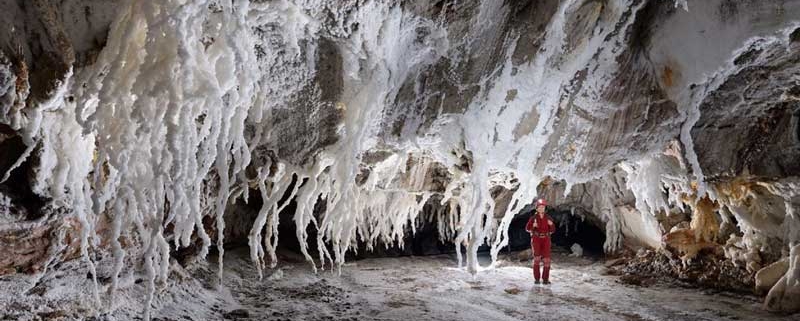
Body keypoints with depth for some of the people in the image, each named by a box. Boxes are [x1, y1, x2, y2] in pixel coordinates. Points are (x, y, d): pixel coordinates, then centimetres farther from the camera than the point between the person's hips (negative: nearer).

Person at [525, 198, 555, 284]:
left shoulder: (548, 218, 4)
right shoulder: (533, 218, -2)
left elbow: (552, 230, 6)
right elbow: (528, 229, 2)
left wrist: (551, 224, -15)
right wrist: (533, 226, -19)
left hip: (546, 239, 2)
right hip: (536, 239, -2)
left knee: (546, 259, -6)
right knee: (537, 258, -14)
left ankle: (545, 279, 3)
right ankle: (536, 278, -4)